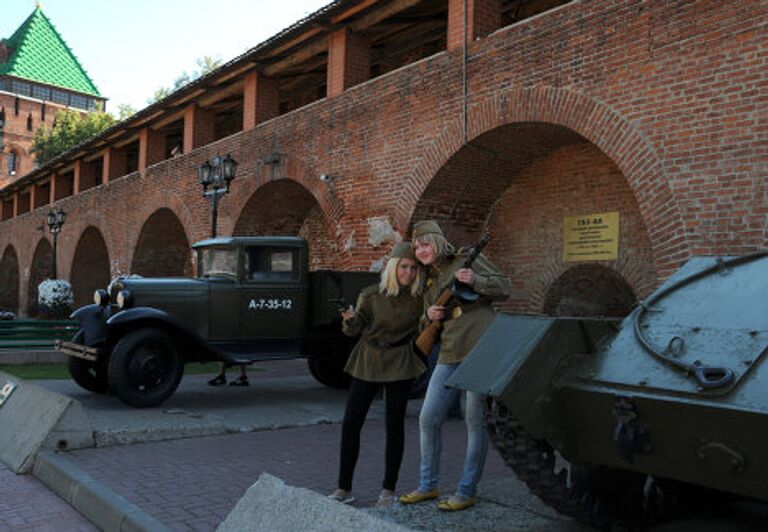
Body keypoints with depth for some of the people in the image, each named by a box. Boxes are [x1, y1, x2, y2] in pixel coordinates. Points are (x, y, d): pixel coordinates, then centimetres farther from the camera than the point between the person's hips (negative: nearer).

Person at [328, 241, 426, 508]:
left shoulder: (420, 297, -7)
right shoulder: (370, 295, -10)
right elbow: (354, 330, -1)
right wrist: (350, 319, -22)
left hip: (399, 363, 0)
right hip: (368, 360, 0)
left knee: (395, 425, 3)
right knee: (350, 423, -2)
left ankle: (388, 490, 15)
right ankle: (344, 488, 10)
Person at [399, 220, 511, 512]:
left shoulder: (468, 260, 0)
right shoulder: (427, 281, 16)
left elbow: (504, 288, -2)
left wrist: (475, 280, -18)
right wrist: (429, 316, -2)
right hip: (450, 355, 6)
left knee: (476, 421, 0)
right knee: (428, 420, 6)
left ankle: (467, 491, 12)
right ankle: (427, 485, 22)